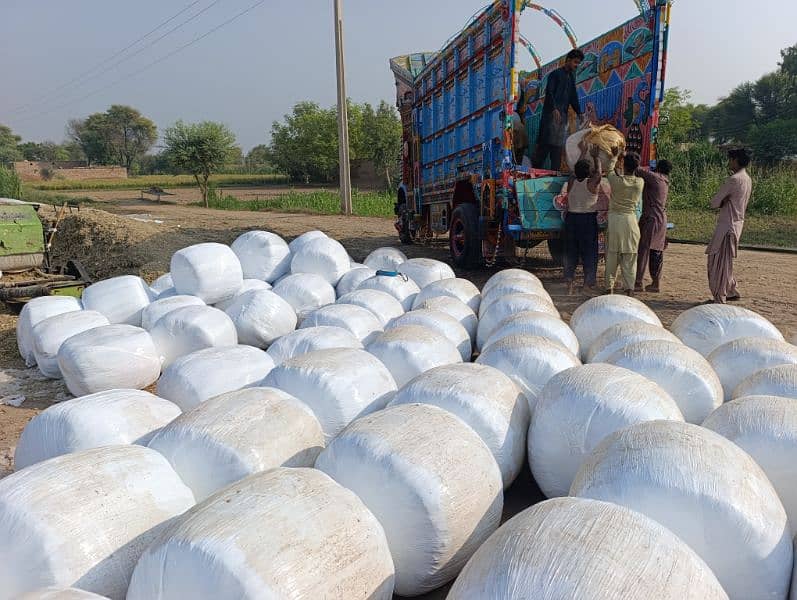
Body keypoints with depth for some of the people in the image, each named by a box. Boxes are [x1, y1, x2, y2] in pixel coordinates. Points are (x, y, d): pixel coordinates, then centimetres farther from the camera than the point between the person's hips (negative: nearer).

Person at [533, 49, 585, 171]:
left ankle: (555, 171, 1)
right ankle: (537, 169, -12)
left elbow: (573, 97, 23)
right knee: (546, 141, -13)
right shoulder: (556, 74, 0)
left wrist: (579, 113, 13)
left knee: (558, 143, 2)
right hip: (551, 113, -7)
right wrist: (554, 109, -22)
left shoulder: (571, 77, 22)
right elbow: (549, 92, -10)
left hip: (563, 115, 7)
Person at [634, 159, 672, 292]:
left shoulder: (654, 178, -9)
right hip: (662, 220, 9)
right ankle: (656, 283, 14)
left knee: (643, 251, -8)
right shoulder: (665, 182, 17)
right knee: (657, 252, 10)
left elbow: (638, 171, -12)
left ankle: (638, 283, -9)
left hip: (651, 219, -9)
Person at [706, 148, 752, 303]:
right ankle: (732, 292, 25)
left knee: (719, 262, -3)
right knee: (715, 259, 18)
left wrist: (722, 202, 4)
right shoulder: (747, 179, 13)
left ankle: (719, 299, 1)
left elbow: (714, 202, -15)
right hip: (737, 222, 9)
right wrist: (725, 201, 3)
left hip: (728, 225, -9)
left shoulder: (734, 179, -17)